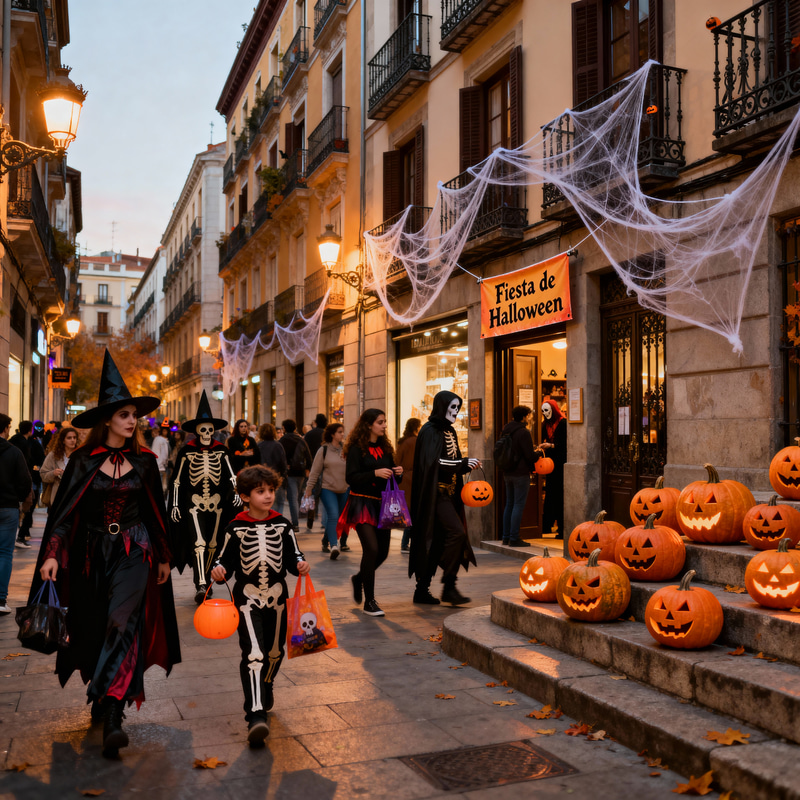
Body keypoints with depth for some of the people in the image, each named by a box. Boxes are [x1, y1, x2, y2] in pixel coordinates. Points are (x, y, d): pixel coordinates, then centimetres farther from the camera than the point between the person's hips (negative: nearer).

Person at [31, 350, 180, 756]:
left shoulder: (143, 461, 2)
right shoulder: (83, 461, -2)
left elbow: (156, 511, 9)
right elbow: (65, 509, -3)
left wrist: (163, 556, 12)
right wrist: (52, 554, -14)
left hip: (134, 551, -1)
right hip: (92, 552, 1)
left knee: (122, 622, -15)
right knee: (93, 628, 10)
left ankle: (112, 714, -18)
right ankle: (101, 694, 32)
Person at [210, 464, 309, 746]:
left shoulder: (282, 525, 3)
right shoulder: (236, 528, -4)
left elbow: (292, 556, 4)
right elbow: (226, 559, -1)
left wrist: (300, 565, -16)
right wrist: (219, 570, -22)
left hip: (276, 596, 4)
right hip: (247, 598, -3)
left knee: (275, 651, 18)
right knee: (253, 654, -14)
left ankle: (266, 686, 48)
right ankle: (255, 715, -17)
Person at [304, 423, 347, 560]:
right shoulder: (323, 450, -2)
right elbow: (315, 471, 1)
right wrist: (309, 487, -1)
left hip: (344, 490, 4)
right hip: (327, 489, -4)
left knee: (342, 518, 10)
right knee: (333, 516, -17)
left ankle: (327, 541, 28)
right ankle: (333, 546, -22)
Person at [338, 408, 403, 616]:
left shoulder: (385, 448, 13)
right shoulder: (357, 449, -6)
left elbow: (390, 474, 19)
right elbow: (351, 478, -13)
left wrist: (398, 473, -3)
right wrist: (375, 473, -23)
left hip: (382, 505, 7)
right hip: (362, 504, -7)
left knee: (383, 551, 7)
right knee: (371, 548, -15)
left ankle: (359, 578, 37)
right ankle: (369, 601, -3)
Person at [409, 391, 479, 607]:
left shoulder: (449, 431, 17)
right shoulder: (430, 431, -11)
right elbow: (433, 462, -22)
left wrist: (466, 464, -2)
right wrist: (464, 464, -20)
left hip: (448, 493, 9)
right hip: (435, 493, -9)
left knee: (437, 542, 9)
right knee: (457, 531, -18)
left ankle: (422, 590, 15)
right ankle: (449, 587, -11)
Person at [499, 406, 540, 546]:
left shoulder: (505, 431, 10)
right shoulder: (523, 432, -15)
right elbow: (530, 456, -16)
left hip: (508, 473, 8)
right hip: (521, 474, -8)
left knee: (509, 504, 14)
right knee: (519, 505, -5)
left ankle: (506, 536, 16)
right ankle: (514, 538, -5)